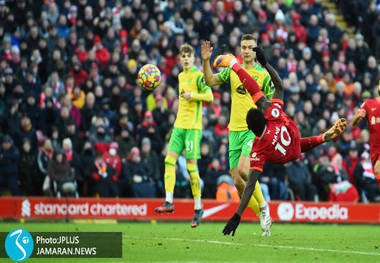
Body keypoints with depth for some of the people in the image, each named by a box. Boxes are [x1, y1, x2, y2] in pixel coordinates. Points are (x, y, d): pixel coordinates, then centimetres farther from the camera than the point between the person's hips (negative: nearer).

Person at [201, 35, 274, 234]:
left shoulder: (263, 75, -1)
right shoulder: (233, 70, 11)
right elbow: (210, 81, 12)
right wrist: (206, 61, -2)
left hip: (254, 130, -5)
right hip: (235, 130, 5)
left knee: (243, 169, -24)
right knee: (238, 182, 0)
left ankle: (262, 205, -3)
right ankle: (262, 216, 16)